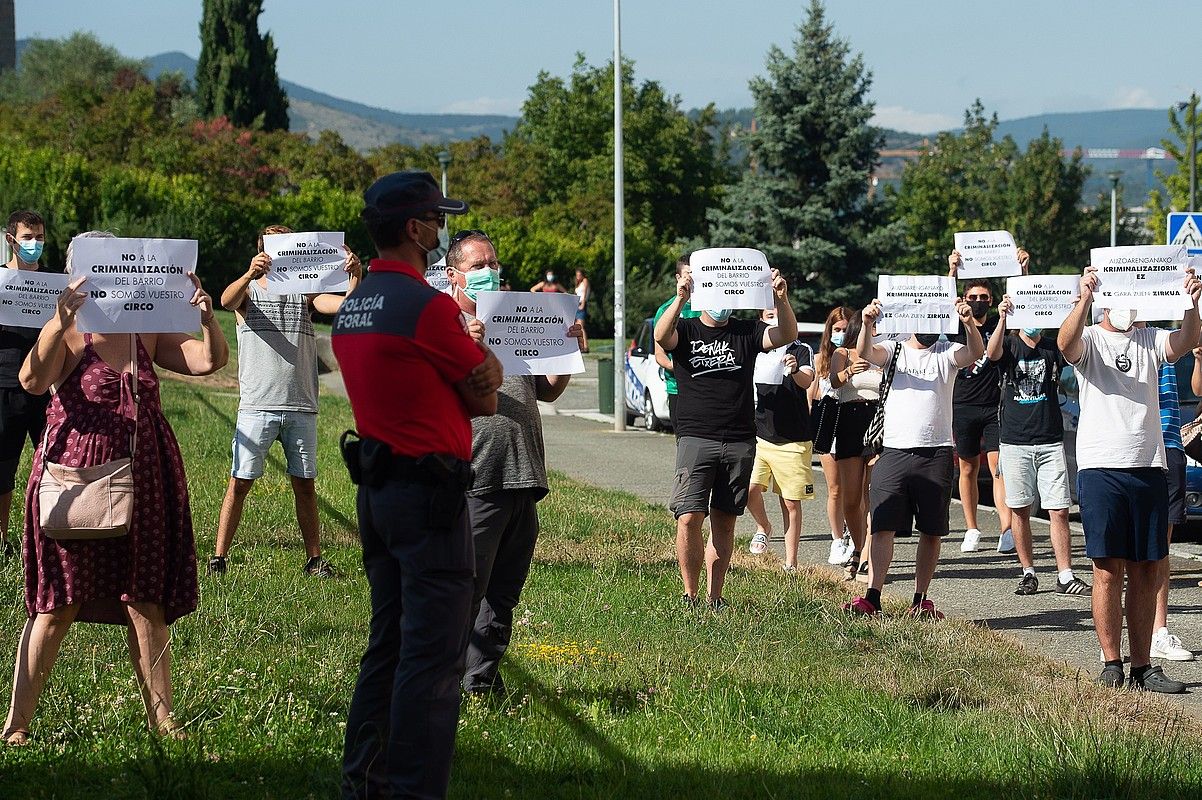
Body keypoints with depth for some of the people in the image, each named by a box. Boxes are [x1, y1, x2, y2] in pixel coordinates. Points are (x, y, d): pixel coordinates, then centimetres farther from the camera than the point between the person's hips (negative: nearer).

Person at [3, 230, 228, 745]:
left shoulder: (146, 332, 9)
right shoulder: (65, 335, -7)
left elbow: (211, 360, 4)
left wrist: (206, 315, -14)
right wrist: (60, 321, -38)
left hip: (142, 483, 4)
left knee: (146, 603, 7)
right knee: (58, 605, 0)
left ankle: (160, 715, 14)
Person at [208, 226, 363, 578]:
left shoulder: (305, 293, 12)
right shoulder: (248, 291, 5)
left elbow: (344, 305, -4)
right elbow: (227, 300, -19)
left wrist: (355, 277, -26)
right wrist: (249, 275, -40)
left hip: (301, 406, 3)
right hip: (257, 404, -3)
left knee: (305, 483, 7)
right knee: (240, 482, -3)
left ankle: (314, 559, 12)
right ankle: (219, 557, 1)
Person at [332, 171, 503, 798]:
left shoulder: (351, 307, 13)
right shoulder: (427, 305, -15)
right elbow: (486, 401, -5)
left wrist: (480, 364, 4)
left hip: (375, 487, 9)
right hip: (430, 493, -9)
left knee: (387, 644, 16)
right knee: (433, 656, -6)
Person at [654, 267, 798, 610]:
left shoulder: (747, 332, 10)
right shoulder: (686, 331, 5)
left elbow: (787, 335, -6)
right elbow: (661, 336, -18)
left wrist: (781, 300, -24)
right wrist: (680, 299, -34)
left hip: (740, 443, 3)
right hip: (695, 438, -2)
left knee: (724, 522, 7)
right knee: (689, 518, -12)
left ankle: (714, 596, 13)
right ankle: (689, 595, -4)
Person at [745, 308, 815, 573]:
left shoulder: (801, 350, -3)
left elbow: (807, 381, -23)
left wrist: (795, 370, -44)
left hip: (792, 441, -3)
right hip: (758, 435, 3)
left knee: (791, 502, 0)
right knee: (749, 489, -16)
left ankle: (790, 564, 7)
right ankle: (763, 527, 15)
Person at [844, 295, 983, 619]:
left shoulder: (946, 353, 8)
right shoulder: (895, 350, 8)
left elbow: (975, 353, -12)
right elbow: (866, 352, -11)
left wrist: (968, 323, -32)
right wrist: (867, 323, -32)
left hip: (936, 454, 1)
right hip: (894, 450, -1)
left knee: (932, 531, 5)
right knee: (882, 526, -5)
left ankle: (920, 600, 13)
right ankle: (871, 598, -6)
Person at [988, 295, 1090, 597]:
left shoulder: (1053, 348, 7)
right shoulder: (1009, 345, 4)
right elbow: (992, 354, -19)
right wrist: (1002, 319, -35)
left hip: (1050, 442, 1)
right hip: (1015, 442, -1)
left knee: (1059, 510, -4)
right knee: (1019, 510, 3)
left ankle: (1065, 575, -3)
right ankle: (1028, 573, 12)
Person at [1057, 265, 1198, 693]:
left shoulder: (1149, 340, 12)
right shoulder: (1090, 341, 3)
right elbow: (1066, 343, -21)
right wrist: (1084, 298, -37)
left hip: (1149, 467, 4)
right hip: (1101, 466, -4)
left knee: (1146, 570, 5)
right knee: (1109, 570, -3)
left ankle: (1142, 666, 10)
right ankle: (1111, 664, 1)